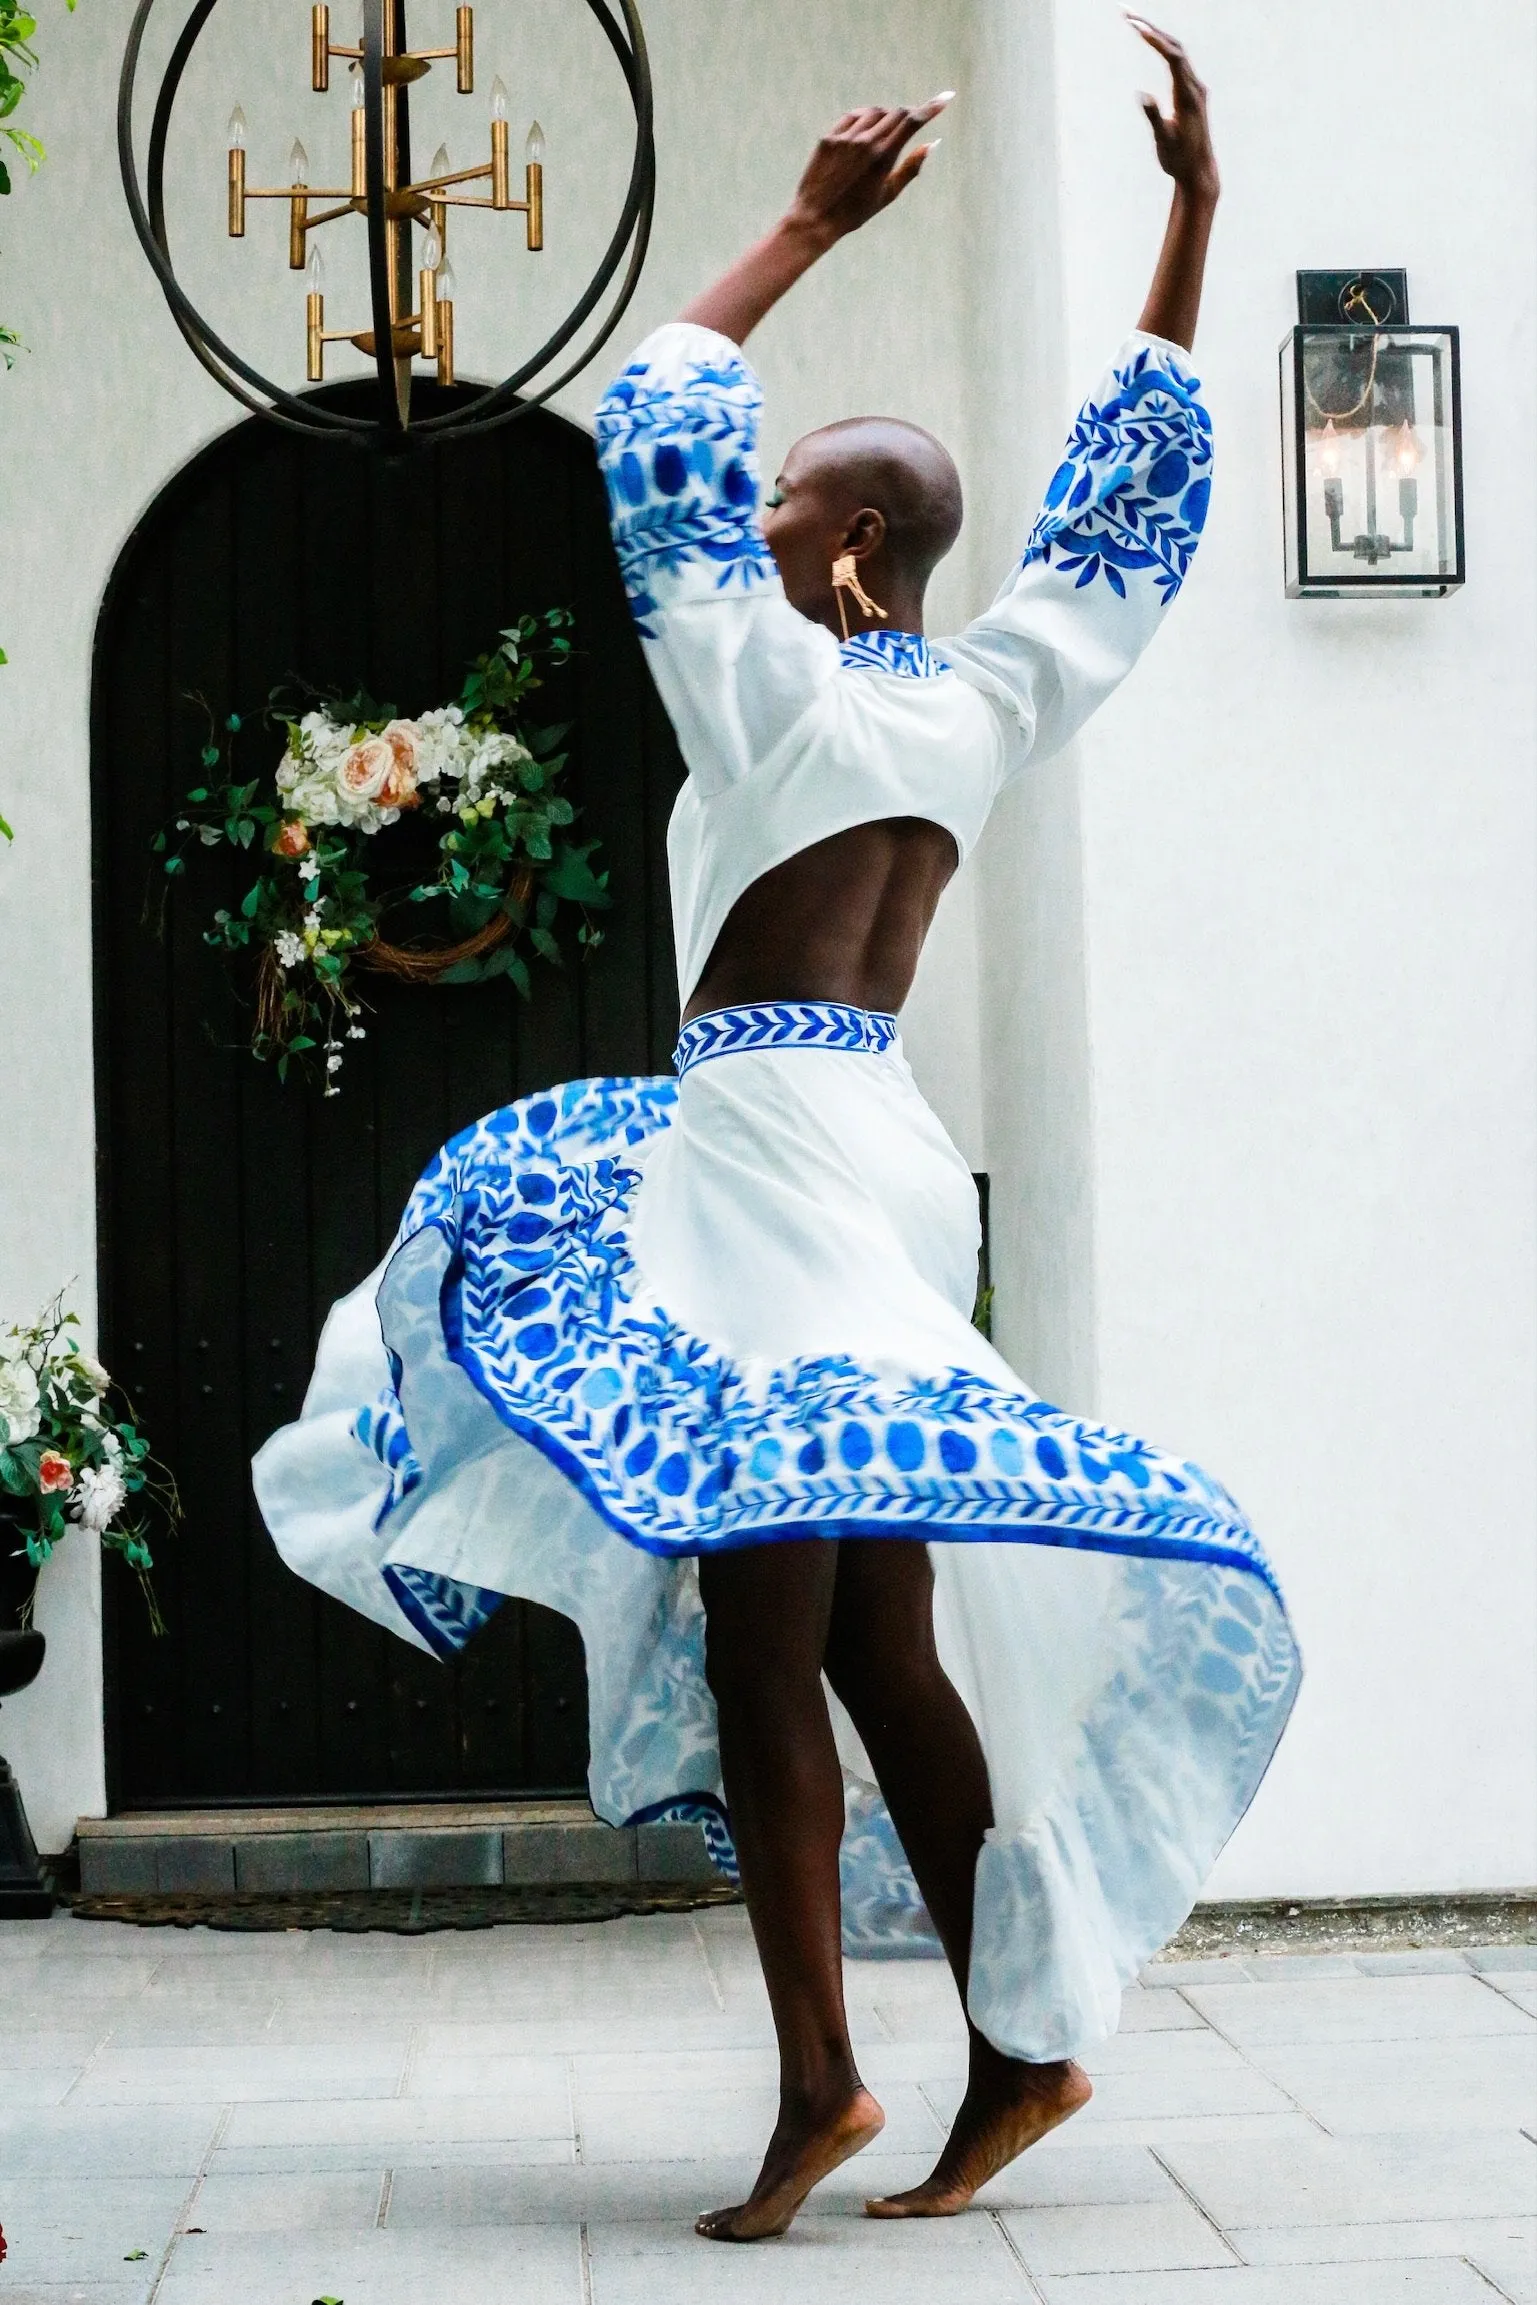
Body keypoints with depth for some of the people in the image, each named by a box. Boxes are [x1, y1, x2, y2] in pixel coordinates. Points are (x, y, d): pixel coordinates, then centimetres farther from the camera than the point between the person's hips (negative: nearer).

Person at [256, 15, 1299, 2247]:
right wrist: (1194, 212, 24)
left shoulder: (775, 681, -5)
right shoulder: (991, 702, 12)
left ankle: (820, 2075, -12)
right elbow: (1129, 492, 23)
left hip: (763, 1137, -7)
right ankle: (1023, 2038, 9)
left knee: (764, 1639, -9)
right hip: (886, 1148, 8)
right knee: (885, 1643, 9)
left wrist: (807, 226, 6)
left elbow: (660, 424, 1)